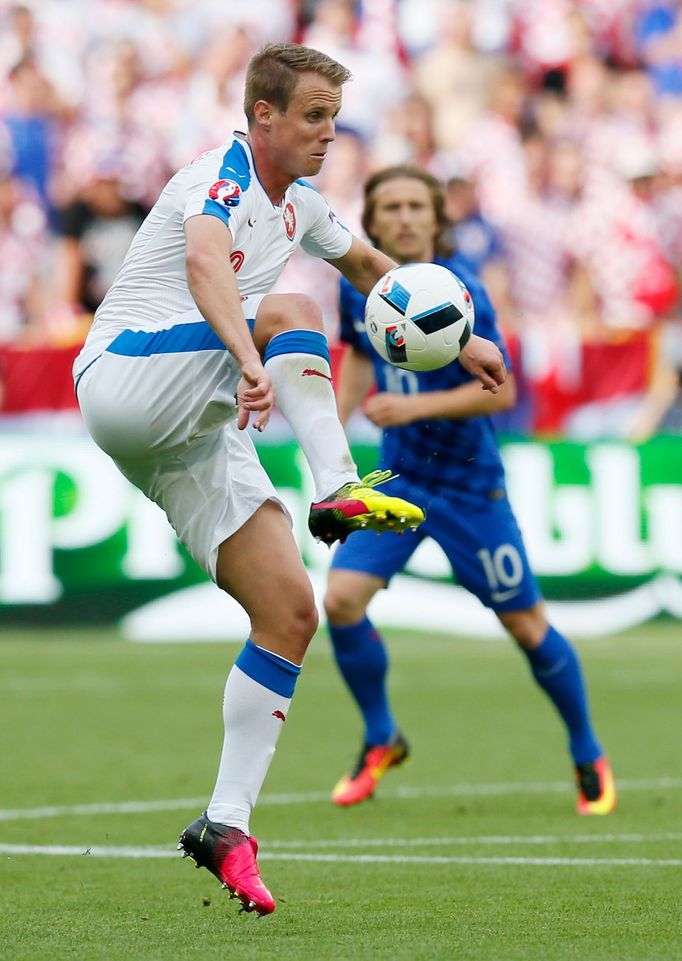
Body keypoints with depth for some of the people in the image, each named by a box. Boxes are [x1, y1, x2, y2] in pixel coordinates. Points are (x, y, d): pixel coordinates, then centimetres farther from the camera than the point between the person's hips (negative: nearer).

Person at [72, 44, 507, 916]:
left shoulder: (295, 204, 16)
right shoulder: (224, 175, -12)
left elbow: (369, 265, 37)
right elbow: (204, 263, -34)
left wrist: (451, 340, 35)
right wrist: (251, 362, -50)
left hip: (195, 434, 8)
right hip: (126, 378, -8)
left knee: (290, 613, -4)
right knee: (292, 313, -28)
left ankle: (227, 823, -5)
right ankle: (339, 490, -42)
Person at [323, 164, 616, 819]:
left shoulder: (459, 292, -19)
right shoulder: (358, 287, -2)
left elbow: (501, 390, -21)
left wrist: (416, 406, -32)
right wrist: (338, 423, 8)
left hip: (467, 482, -4)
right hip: (396, 477, 4)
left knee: (525, 624, 2)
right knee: (341, 599, -14)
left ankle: (588, 757, 23)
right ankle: (380, 741, 9)